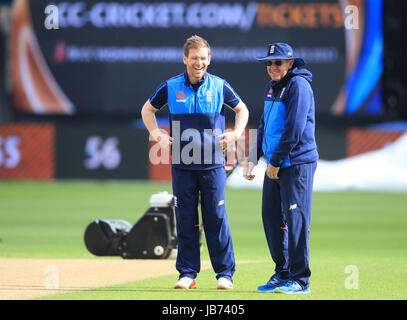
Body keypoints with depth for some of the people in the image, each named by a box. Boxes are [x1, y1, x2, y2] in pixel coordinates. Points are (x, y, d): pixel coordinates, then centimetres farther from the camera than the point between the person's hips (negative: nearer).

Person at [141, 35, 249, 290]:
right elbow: (147, 109, 19)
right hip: (182, 164, 1)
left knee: (216, 217, -3)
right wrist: (157, 135, 5)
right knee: (185, 219, 3)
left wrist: (235, 134, 2)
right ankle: (187, 273, 9)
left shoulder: (219, 86, 3)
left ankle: (225, 273, 2)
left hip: (213, 164, -1)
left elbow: (242, 109, 18)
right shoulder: (170, 87, 4)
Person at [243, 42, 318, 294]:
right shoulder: (272, 87, 17)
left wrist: (275, 161, -15)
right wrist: (253, 158, 12)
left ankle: (300, 279, -7)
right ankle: (282, 273, 21)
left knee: (295, 218, -10)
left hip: (297, 163, -9)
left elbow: (295, 128, -18)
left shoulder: (298, 85, -12)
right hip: (276, 165, 9)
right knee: (271, 215, 11)